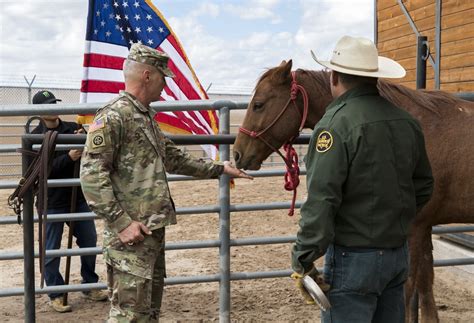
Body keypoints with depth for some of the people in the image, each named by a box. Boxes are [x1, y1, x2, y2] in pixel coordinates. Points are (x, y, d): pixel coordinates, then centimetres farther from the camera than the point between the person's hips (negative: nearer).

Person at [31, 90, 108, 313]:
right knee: (51, 251, 4)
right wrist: (68, 158, -28)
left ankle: (90, 286, 30)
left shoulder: (73, 128, 4)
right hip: (52, 203, -4)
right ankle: (55, 295, 18)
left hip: (78, 198, 4)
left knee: (89, 242, 13)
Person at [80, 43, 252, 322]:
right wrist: (121, 222, -23)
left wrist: (217, 169, 29)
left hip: (155, 230, 10)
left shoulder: (146, 117, 17)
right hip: (131, 234, -10)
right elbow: (92, 175, -19)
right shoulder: (113, 116, -13)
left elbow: (173, 158, 27)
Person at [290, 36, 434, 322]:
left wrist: (304, 260, -17)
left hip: (354, 257, -7)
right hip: (399, 253, 7)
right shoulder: (407, 121, 5)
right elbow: (423, 187, 14)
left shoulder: (337, 124, -17)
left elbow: (321, 199, -22)